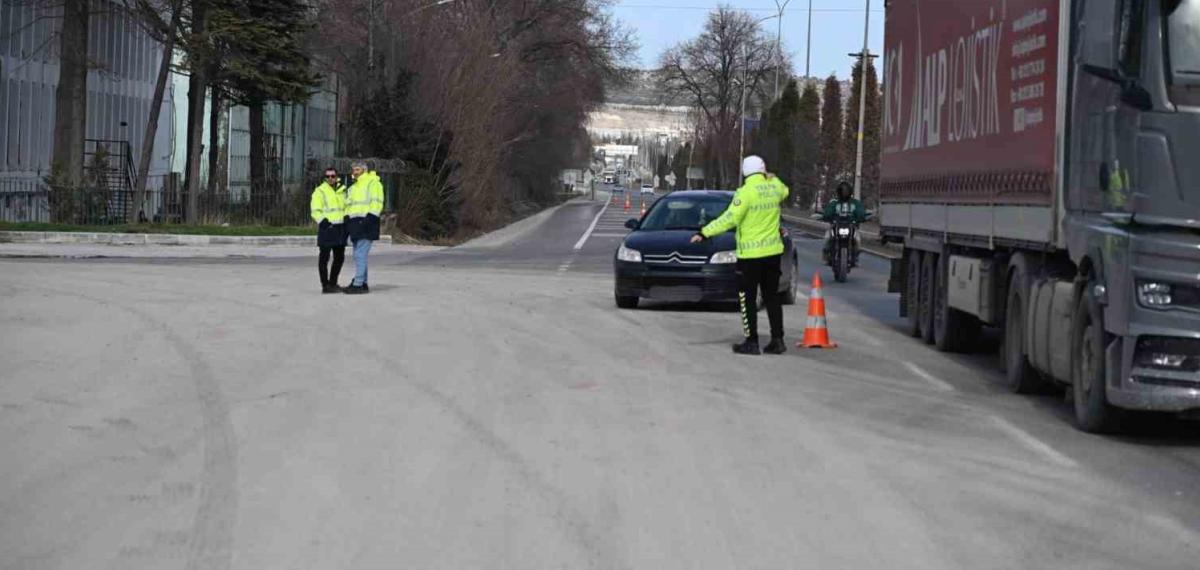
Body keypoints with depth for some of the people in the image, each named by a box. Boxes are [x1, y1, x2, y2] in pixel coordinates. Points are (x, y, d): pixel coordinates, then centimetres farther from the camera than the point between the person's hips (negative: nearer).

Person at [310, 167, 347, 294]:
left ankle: (333, 283, 24)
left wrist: (347, 220, 14)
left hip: (340, 228, 7)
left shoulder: (342, 190, 16)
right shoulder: (320, 191, -4)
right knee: (324, 257, -4)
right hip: (327, 227, -7)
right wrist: (322, 221, -23)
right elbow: (315, 211, -10)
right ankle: (325, 285, -2)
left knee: (339, 257, 12)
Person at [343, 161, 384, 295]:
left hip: (365, 222, -9)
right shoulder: (353, 187, 24)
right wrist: (347, 222, 17)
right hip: (355, 223, 10)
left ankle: (358, 284, -15)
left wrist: (369, 218, -22)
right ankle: (362, 283, 16)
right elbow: (349, 205, 27)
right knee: (358, 255, 11)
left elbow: (377, 203, -13)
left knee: (360, 254, -13)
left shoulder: (373, 183, -5)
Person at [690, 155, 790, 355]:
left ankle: (751, 342, -1)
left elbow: (730, 218, -19)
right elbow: (784, 191, 28)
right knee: (772, 297, 13)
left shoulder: (746, 192, -16)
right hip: (773, 252, 6)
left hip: (750, 254, -6)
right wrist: (771, 177, 26)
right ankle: (777, 340, 11)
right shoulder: (775, 187, 2)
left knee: (748, 299, 1)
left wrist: (704, 233, -16)